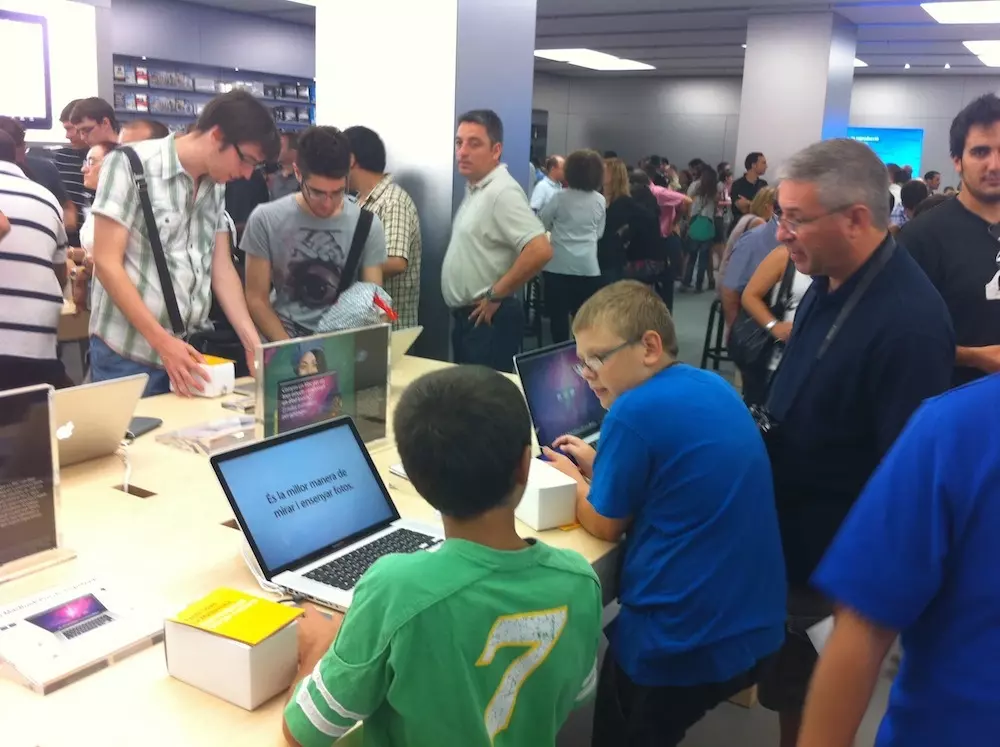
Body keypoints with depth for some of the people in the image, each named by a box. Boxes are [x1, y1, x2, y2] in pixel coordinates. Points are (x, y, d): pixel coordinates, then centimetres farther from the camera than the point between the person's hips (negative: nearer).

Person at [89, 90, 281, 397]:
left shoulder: (215, 186, 9)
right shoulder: (130, 165, -10)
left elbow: (222, 269, 9)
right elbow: (107, 263, -13)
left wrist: (254, 344, -3)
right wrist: (162, 342, -19)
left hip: (187, 350, 6)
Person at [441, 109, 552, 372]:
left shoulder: (502, 192, -19)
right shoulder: (475, 188, 11)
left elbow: (540, 251, -30)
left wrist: (495, 294, -20)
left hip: (488, 319, -9)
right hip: (467, 316, 10)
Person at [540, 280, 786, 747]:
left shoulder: (634, 411, -20)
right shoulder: (713, 387, 5)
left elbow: (605, 525, -7)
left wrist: (573, 478, 10)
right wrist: (599, 466, 14)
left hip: (684, 641, -8)